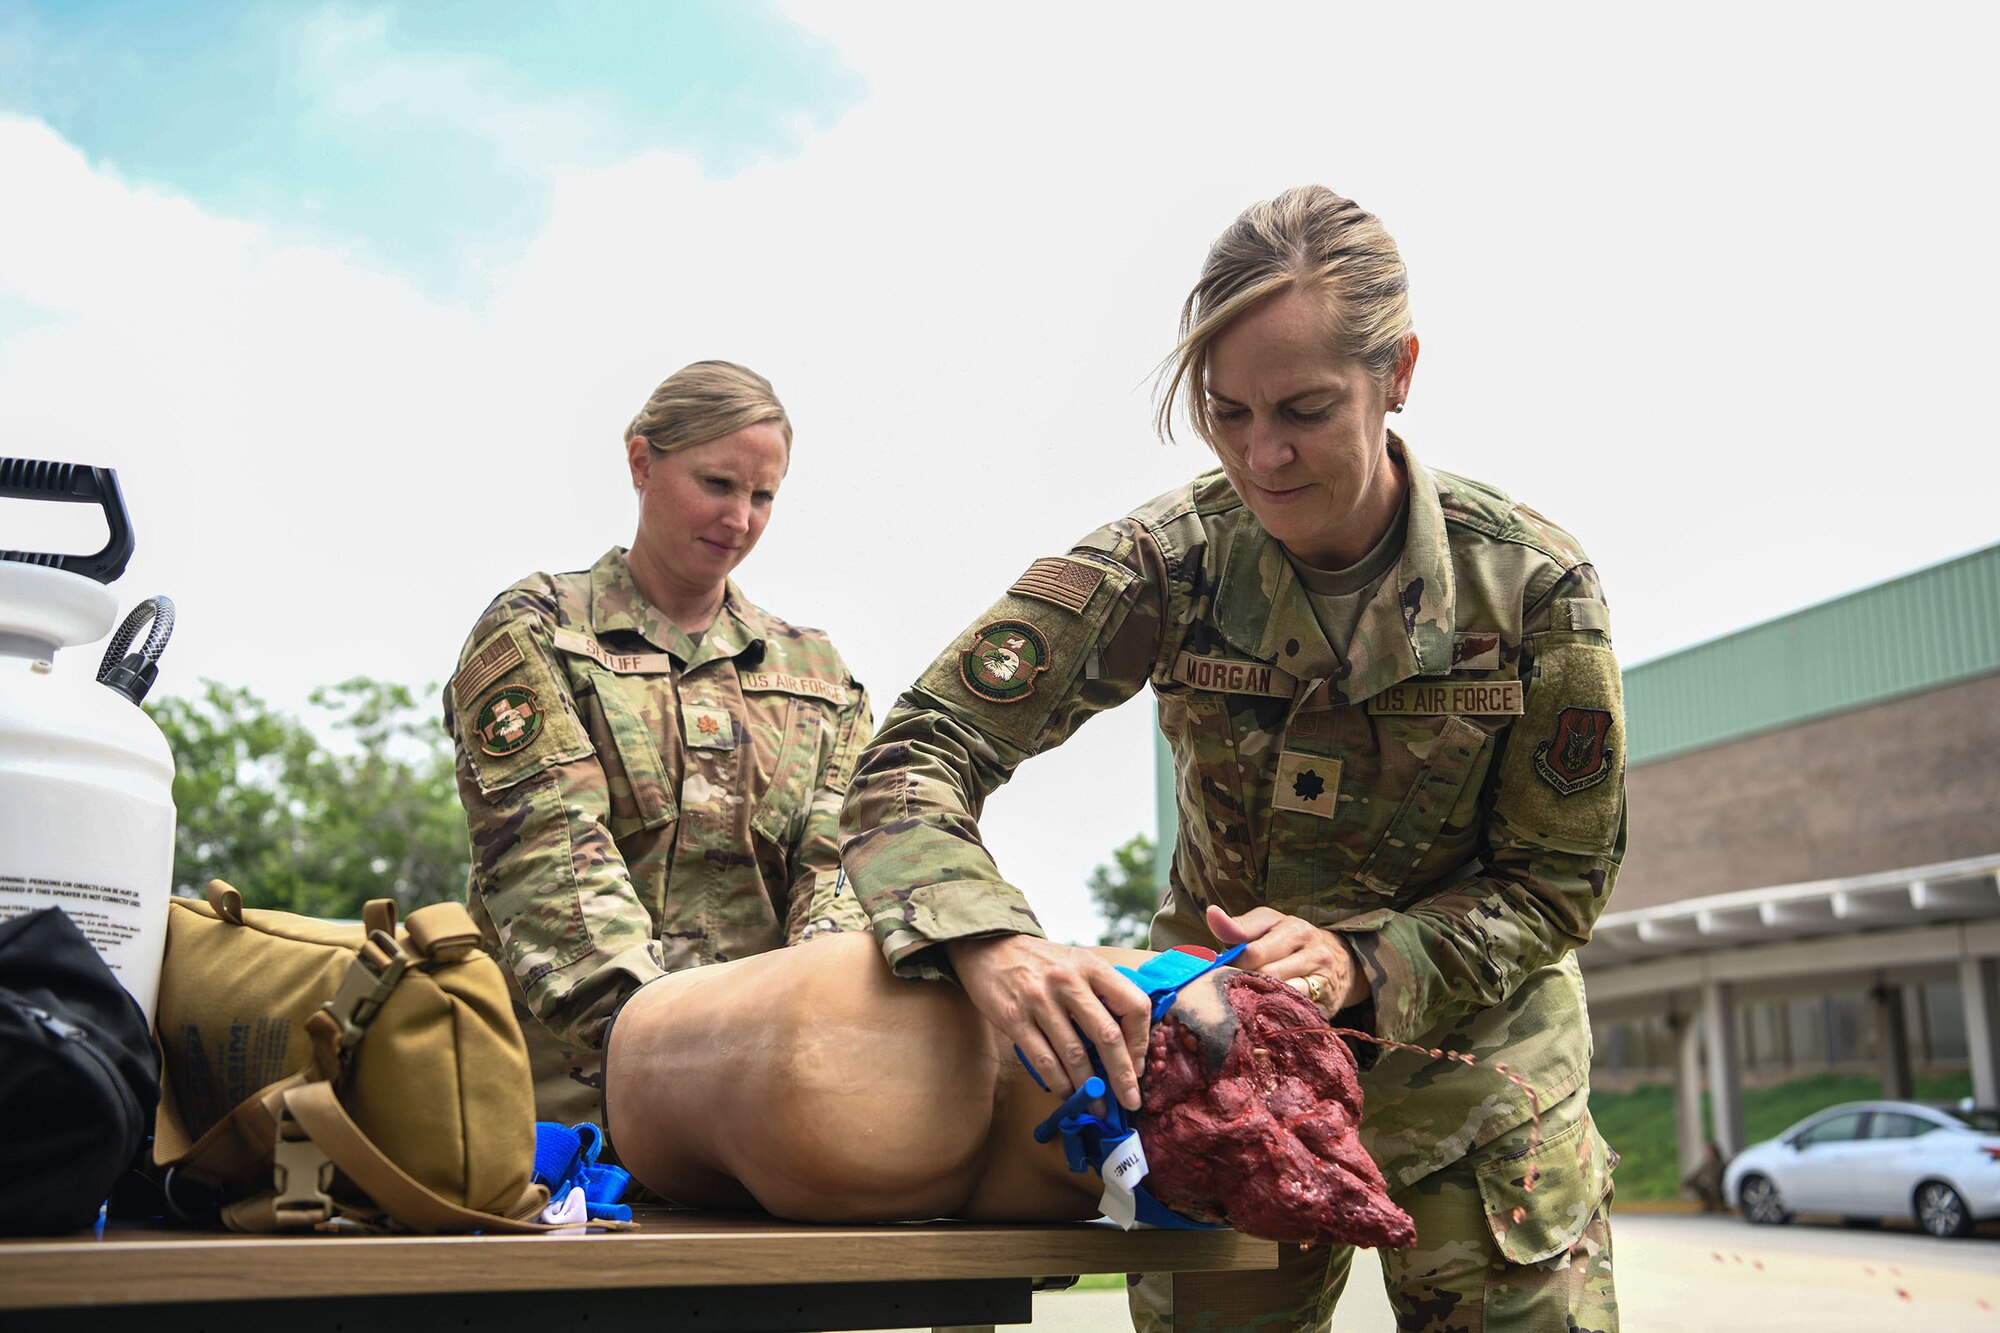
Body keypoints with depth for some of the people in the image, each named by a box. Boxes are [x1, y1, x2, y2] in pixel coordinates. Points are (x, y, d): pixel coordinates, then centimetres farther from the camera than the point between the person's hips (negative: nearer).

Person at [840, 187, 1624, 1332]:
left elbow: (1557, 880, -9)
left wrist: (1363, 960, -28)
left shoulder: (1536, 583, -16)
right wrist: (989, 943, -42)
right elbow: (918, 752, -21)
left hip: (1471, 1056, 0)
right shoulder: (1167, 561, -17)